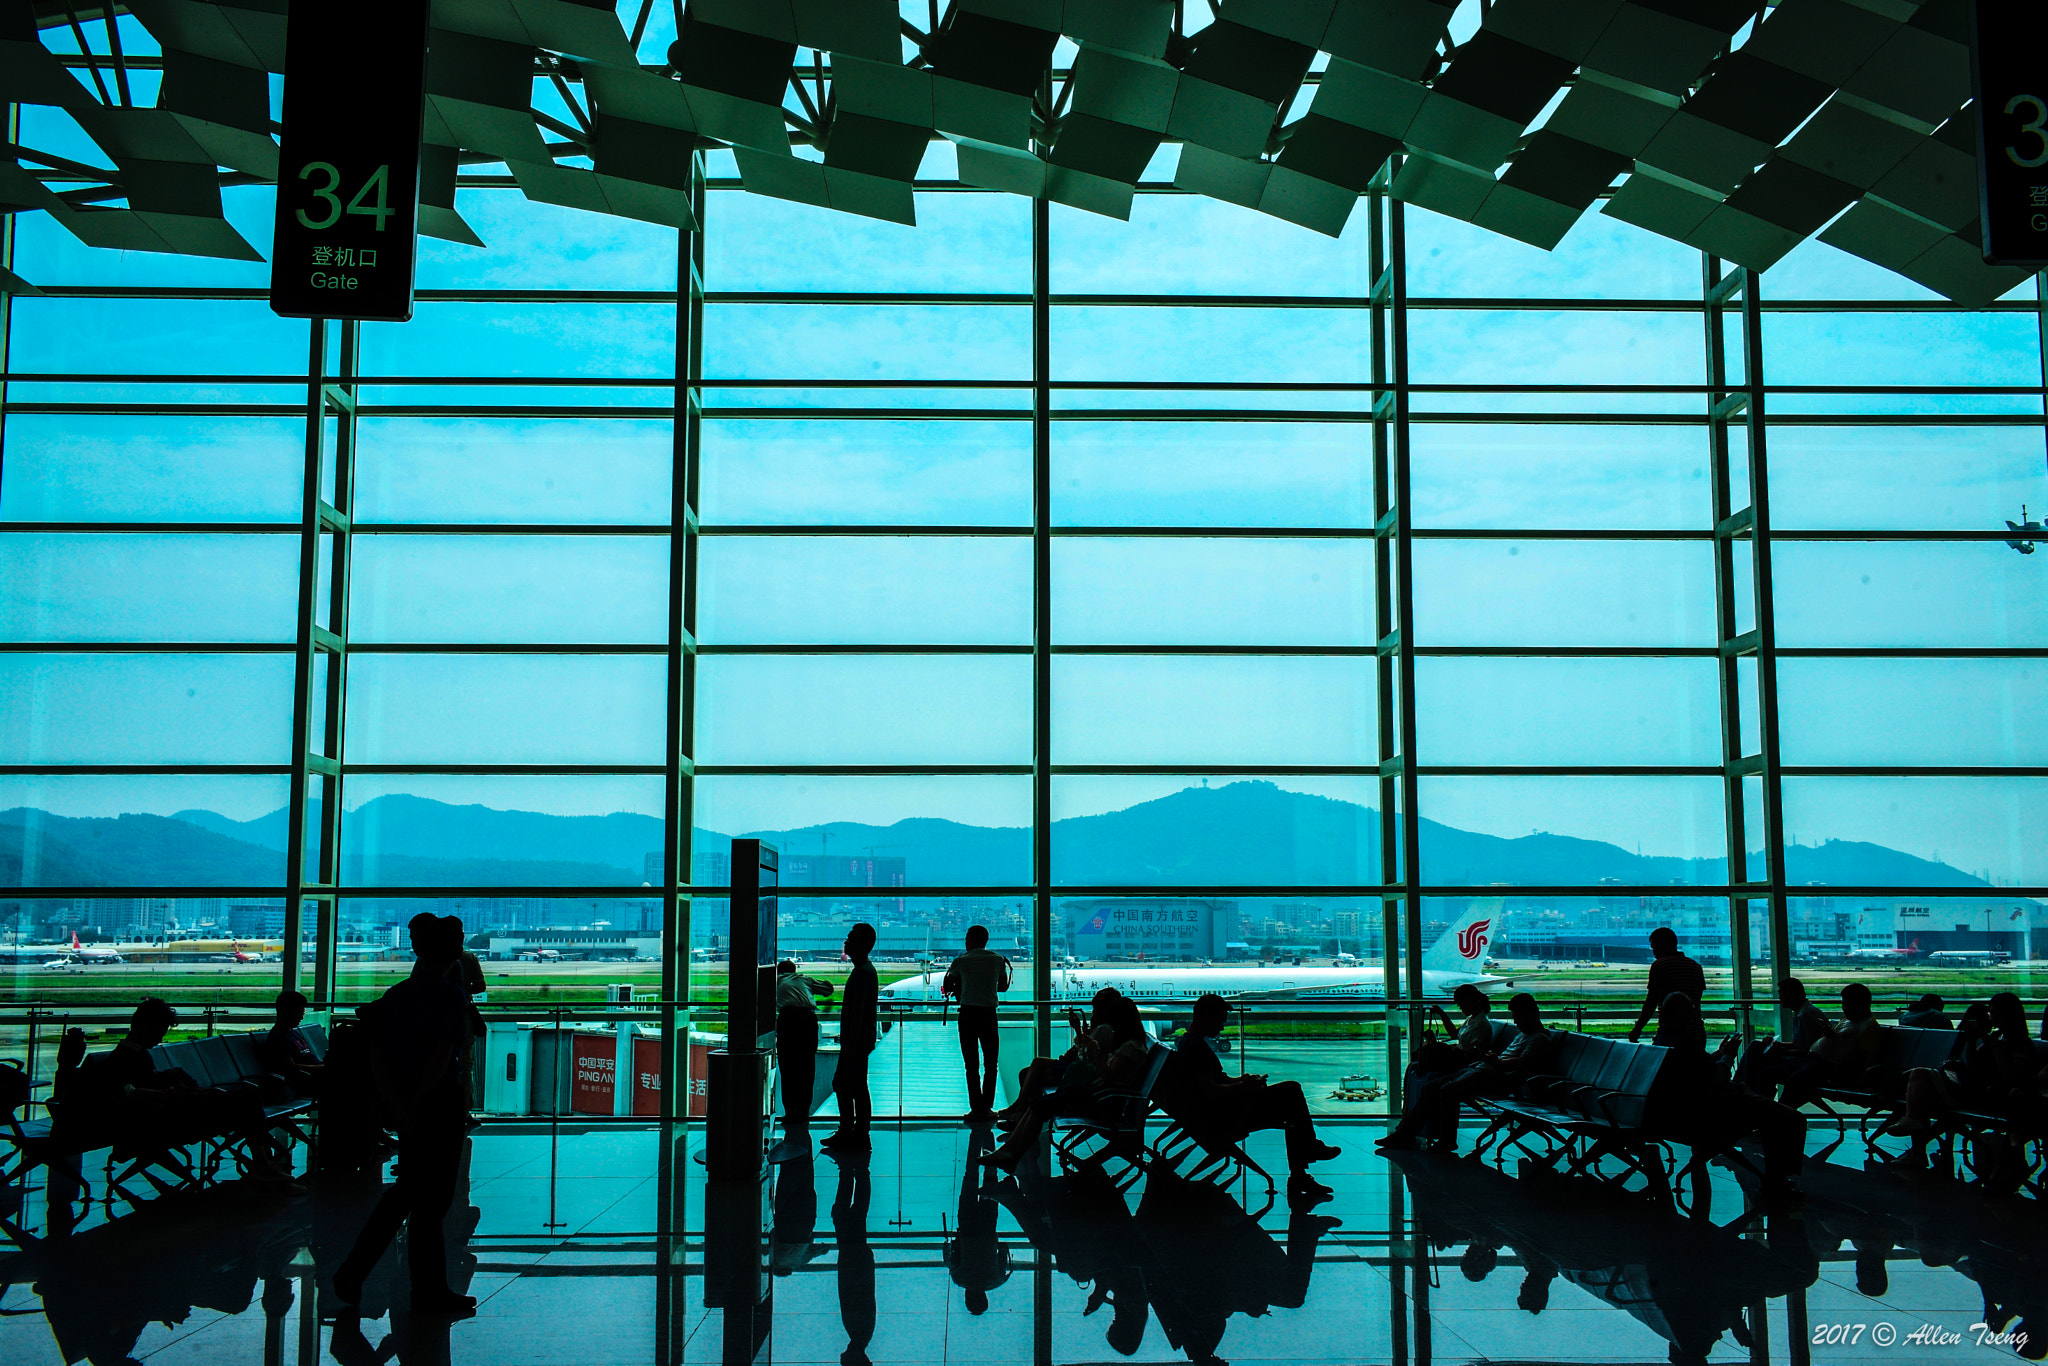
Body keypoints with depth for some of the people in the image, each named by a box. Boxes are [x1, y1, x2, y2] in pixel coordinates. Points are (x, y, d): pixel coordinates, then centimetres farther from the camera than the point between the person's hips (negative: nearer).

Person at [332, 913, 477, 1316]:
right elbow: (441, 1059, -21)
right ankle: (430, 1293, 17)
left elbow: (376, 1059, -1)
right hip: (440, 1105, -6)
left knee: (409, 1190, 21)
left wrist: (399, 1107, -8)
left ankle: (352, 1274, 18)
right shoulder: (451, 996, -14)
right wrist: (415, 1104, -11)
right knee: (430, 1199, 5)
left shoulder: (393, 997, 5)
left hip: (405, 1106, 6)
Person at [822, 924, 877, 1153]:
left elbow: (858, 1011, -22)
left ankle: (860, 1138, 3)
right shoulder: (864, 969, 15)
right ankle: (846, 1131, 26)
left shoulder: (862, 973, -18)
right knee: (841, 1084, 18)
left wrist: (851, 1045, -22)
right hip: (855, 1040, 11)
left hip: (857, 1041, -11)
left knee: (857, 1089, -4)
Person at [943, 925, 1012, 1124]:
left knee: (971, 1063, 4)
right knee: (991, 1062, 9)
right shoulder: (998, 960, 5)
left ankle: (976, 1109, 2)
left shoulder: (961, 961, 0)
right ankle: (987, 1107, 6)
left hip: (968, 1013, -1)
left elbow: (947, 987, 7)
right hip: (988, 1013, 1)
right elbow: (1003, 987, 14)